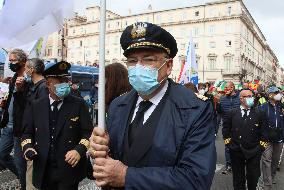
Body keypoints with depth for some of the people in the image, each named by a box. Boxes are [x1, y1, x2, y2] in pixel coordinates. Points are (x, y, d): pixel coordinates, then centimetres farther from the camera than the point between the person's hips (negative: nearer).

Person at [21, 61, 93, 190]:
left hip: (70, 169, -3)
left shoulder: (78, 104, -4)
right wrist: (28, 148, -8)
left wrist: (79, 150, -21)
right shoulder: (36, 106, 5)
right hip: (43, 171, 3)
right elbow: (28, 133, 11)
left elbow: (88, 133, -5)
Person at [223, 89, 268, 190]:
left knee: (253, 176, 10)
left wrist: (261, 146, -3)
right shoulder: (232, 113, 1)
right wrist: (228, 142, 2)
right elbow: (226, 129, 6)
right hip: (236, 151, 0)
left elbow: (264, 132, 2)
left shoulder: (259, 114, 1)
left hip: (253, 151, 0)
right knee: (238, 177, 14)